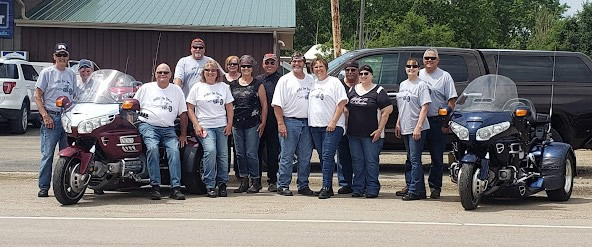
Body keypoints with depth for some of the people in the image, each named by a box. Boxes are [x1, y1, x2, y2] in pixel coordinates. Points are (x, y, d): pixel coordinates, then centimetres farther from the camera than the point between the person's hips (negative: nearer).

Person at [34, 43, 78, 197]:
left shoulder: (71, 74, 16)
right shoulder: (47, 73, 3)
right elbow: (38, 96, -1)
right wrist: (45, 115, -11)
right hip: (51, 117, -4)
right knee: (48, 154, -6)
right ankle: (43, 187, -2)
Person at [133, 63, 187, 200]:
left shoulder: (176, 90, 17)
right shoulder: (146, 88, 12)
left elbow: (183, 113, 17)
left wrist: (183, 135, 10)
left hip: (168, 129, 2)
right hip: (148, 126, -2)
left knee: (174, 150, -23)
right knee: (152, 148, -29)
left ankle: (176, 187, -27)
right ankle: (155, 187, -28)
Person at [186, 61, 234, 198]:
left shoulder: (224, 87, 12)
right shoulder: (197, 87, 5)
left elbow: (229, 107, 14)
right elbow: (190, 109, 4)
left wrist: (229, 124, 3)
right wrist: (196, 125, -7)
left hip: (221, 126, 3)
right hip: (204, 126, -3)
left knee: (223, 155, -2)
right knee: (210, 150, -22)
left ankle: (222, 184, 10)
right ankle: (210, 185, -16)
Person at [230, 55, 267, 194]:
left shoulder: (257, 84, 2)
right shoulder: (233, 85, 12)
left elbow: (264, 104, 2)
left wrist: (263, 122, -4)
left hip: (253, 124, -4)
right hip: (237, 124, 4)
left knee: (251, 153, -6)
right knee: (240, 154, 6)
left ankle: (255, 182, 1)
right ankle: (244, 181, 13)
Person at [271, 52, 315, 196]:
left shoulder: (311, 81, 12)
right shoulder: (285, 80, 0)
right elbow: (277, 105, -4)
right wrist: (281, 124, -13)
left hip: (307, 123, 4)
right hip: (290, 121, -4)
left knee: (305, 157, 7)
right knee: (287, 157, -4)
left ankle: (303, 186, 14)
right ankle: (283, 186, 1)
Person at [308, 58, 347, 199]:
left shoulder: (334, 82, -1)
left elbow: (342, 103, -7)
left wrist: (333, 122, -15)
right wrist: (310, 121, 11)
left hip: (332, 126, -6)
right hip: (315, 126, 6)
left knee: (327, 156, -13)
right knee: (322, 157, 8)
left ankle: (326, 187, -14)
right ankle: (328, 186, 14)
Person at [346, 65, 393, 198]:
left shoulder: (378, 91, -2)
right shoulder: (352, 90, 13)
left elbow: (387, 111, -6)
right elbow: (346, 109, 19)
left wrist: (379, 130, -11)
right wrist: (347, 127, 10)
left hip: (371, 134, -5)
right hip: (354, 134, 5)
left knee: (371, 161, -4)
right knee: (357, 161, 7)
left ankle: (372, 189, 1)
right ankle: (358, 189, 13)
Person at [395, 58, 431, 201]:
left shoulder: (421, 85, -6)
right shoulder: (402, 85, 16)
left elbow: (424, 107, -12)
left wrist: (418, 127, -19)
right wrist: (398, 124, 15)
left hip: (417, 129, -8)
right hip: (405, 128, 8)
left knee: (415, 159, -10)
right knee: (410, 159, 10)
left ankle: (414, 191, -9)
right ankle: (415, 188, 16)